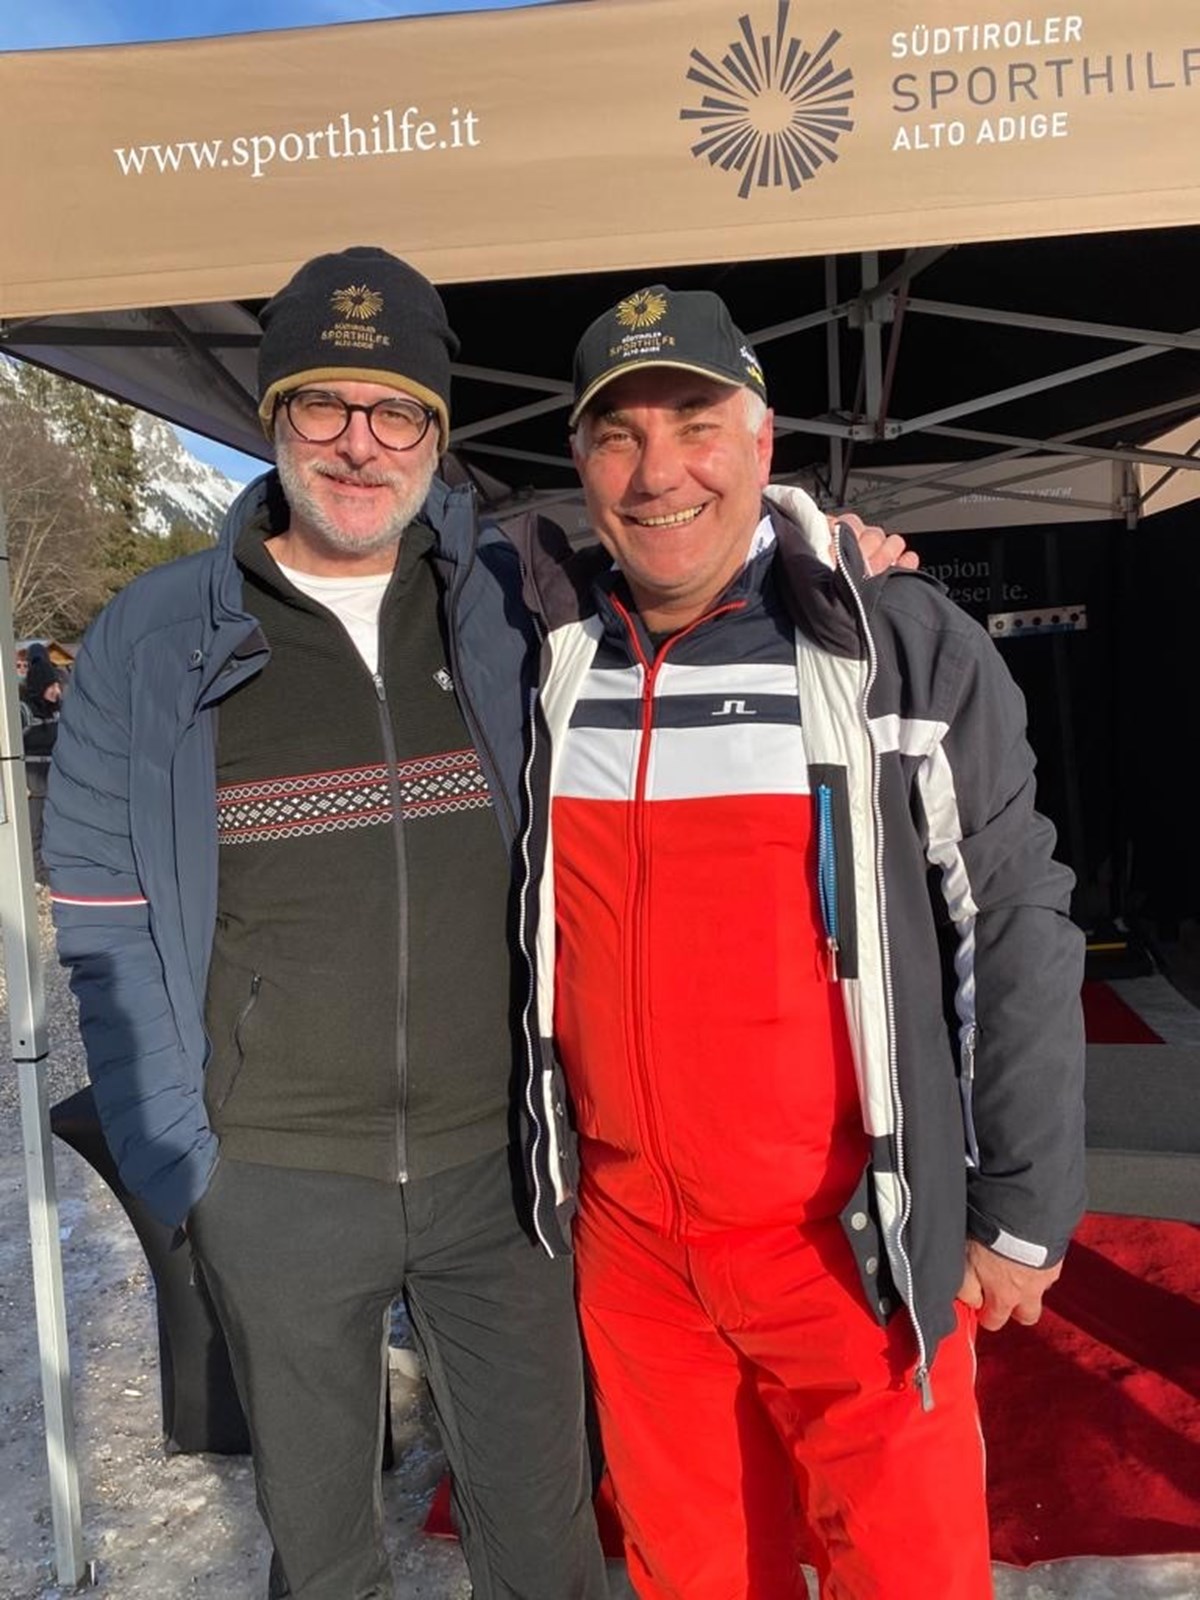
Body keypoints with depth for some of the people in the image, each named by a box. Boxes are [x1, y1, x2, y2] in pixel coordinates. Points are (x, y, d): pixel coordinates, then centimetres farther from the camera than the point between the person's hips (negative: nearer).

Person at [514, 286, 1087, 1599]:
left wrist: (1024, 1210, -5)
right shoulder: (544, 659, 1)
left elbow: (1015, 931, -7)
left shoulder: (905, 646, -10)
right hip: (624, 1239, 4)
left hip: (853, 1241, -3)